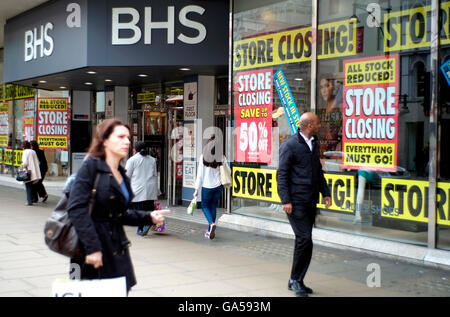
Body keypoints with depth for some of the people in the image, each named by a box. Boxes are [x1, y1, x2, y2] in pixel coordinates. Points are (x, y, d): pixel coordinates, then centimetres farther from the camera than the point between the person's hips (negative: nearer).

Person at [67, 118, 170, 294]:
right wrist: (92, 247, -23)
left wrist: (148, 217, 6)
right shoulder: (91, 165, -9)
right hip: (93, 252, -7)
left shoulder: (122, 175, 13)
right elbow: (77, 209, -18)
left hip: (117, 249, 7)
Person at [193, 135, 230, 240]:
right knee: (213, 206, 15)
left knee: (205, 206, 13)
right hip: (218, 186, 2)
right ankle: (210, 231, 18)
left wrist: (197, 189, -3)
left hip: (207, 186, -2)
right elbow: (228, 172, 2)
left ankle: (211, 223, -14)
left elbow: (200, 174, -8)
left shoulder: (203, 157, -10)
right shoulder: (222, 158, -5)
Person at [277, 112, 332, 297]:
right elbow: (282, 175, -10)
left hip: (310, 201, 8)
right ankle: (295, 279, 3)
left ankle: (296, 281, 20)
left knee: (303, 241, 10)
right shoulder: (289, 145, -8)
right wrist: (286, 200, -16)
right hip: (296, 202, -8)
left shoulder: (314, 144, 16)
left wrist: (325, 193, 17)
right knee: (305, 239, -12)